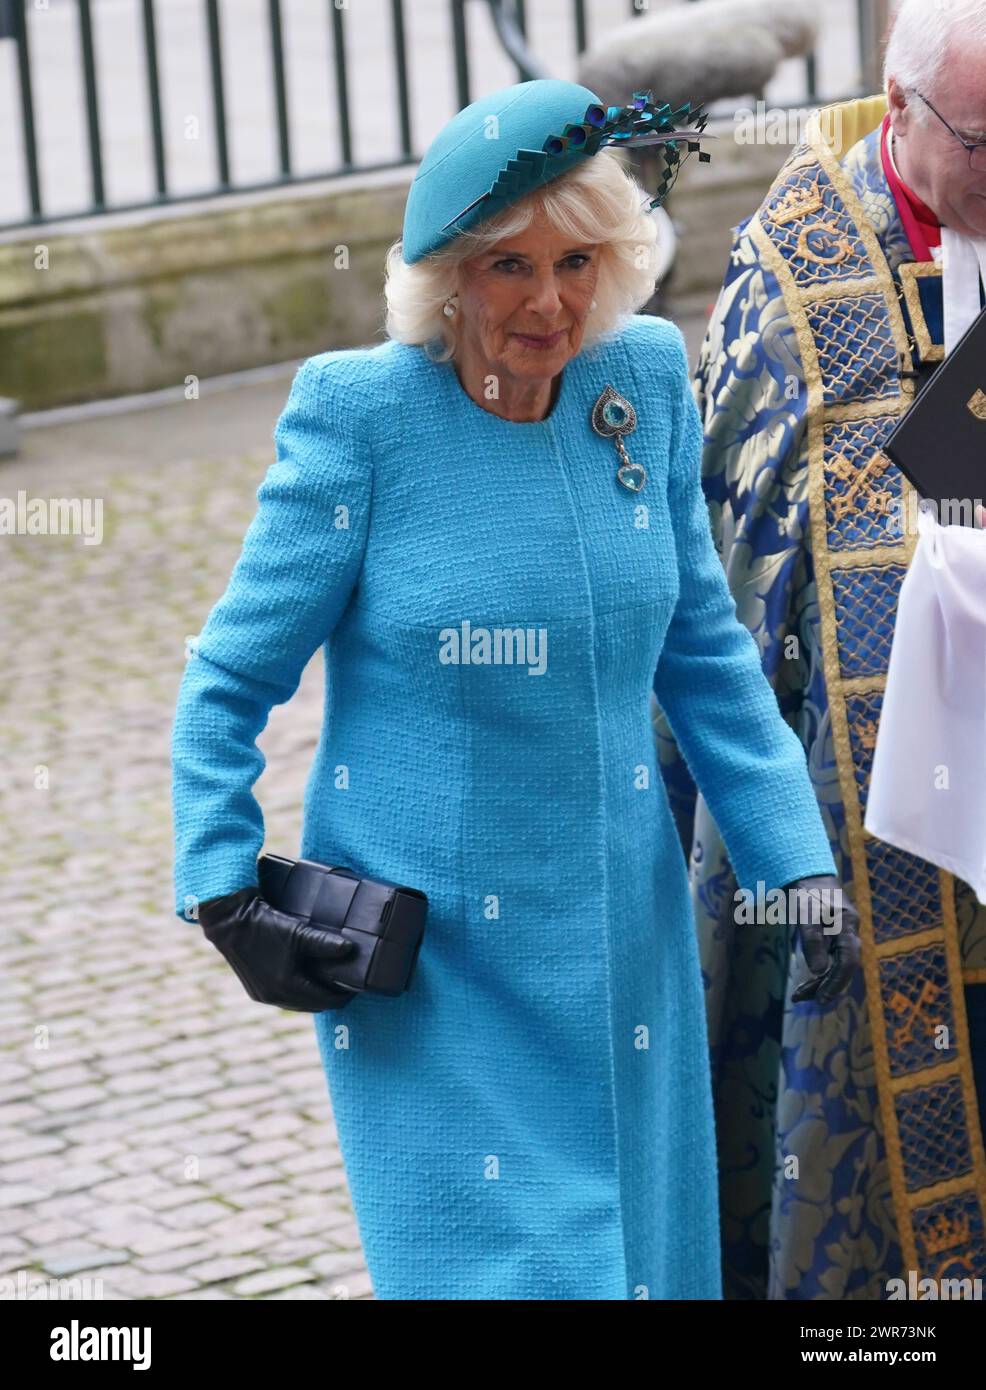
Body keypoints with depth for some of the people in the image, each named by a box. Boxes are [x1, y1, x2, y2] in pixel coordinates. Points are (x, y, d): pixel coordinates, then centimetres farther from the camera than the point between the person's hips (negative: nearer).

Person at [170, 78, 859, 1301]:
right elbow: (231, 682, -5)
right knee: (499, 1259, -5)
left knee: (641, 1259, 13)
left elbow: (705, 653, 8)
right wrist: (229, 897, -11)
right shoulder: (359, 415, -13)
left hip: (621, 947, 5)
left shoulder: (646, 384, -1)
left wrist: (801, 867, 3)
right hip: (423, 961, -4)